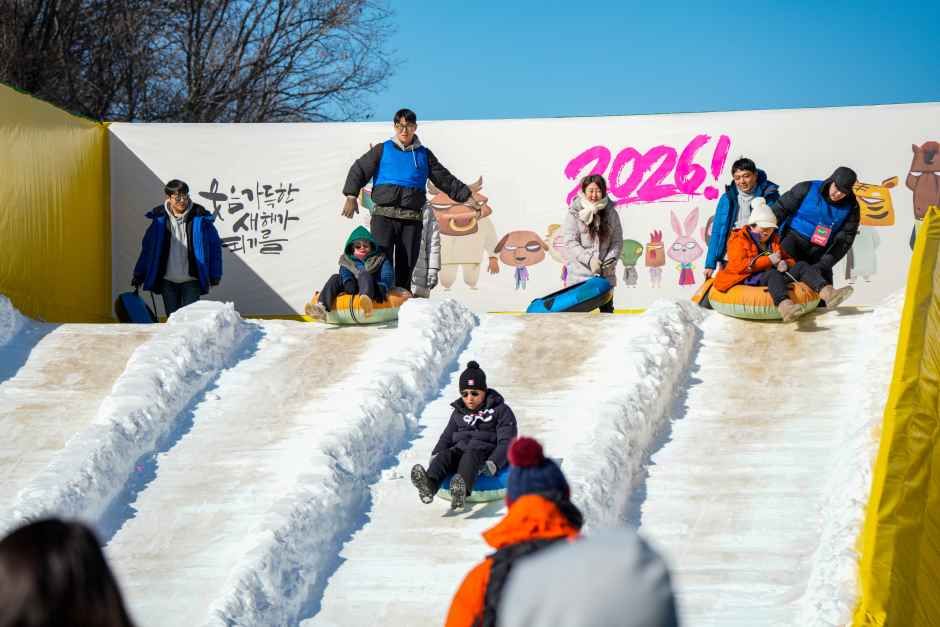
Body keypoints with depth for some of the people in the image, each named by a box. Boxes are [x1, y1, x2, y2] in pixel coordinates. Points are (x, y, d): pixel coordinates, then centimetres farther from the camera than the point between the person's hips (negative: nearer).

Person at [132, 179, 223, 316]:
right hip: (167, 281, 2)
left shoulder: (199, 218, -6)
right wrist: (139, 274, 7)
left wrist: (215, 275, 1)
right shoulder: (160, 219, 0)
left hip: (191, 281, -2)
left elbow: (215, 245, 1)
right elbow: (147, 247, 8)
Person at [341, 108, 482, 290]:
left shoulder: (424, 155, 16)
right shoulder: (382, 150, 10)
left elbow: (446, 179, 19)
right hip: (384, 215, -2)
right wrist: (351, 196, -9)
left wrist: (467, 198, 13)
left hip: (412, 220, 2)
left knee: (406, 265, 3)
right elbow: (359, 170, 5)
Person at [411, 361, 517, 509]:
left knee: (469, 457, -38)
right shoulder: (459, 413, 22)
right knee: (444, 456, -30)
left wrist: (493, 463, -21)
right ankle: (429, 486, -63)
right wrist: (435, 455, -2)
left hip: (485, 453, -4)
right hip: (459, 449, 4)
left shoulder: (501, 410, 6)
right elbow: (446, 437, 21)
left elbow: (506, 441, -3)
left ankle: (462, 491, -72)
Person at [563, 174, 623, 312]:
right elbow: (571, 242, -8)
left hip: (606, 274, 3)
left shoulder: (610, 213, 4)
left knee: (607, 311, 10)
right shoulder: (575, 213, -4)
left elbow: (617, 241, 6)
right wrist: (589, 259, -18)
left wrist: (611, 259, -11)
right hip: (580, 274, -3)